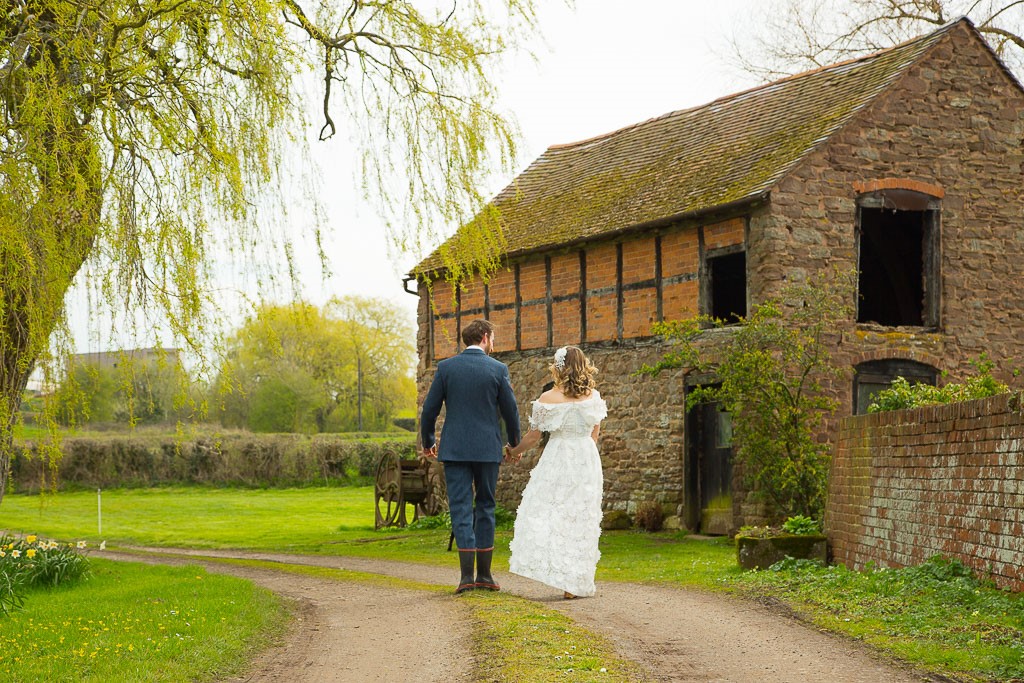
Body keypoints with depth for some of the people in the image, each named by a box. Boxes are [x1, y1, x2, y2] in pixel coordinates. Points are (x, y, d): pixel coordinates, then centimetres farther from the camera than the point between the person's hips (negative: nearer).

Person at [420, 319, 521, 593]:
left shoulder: (446, 367, -1)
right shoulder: (498, 370, -2)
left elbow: (429, 410, 1)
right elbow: (510, 412, 3)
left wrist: (427, 443, 16)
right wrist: (514, 442, 21)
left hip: (454, 448, 0)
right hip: (488, 449, 0)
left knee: (461, 509, 0)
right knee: (485, 508, 11)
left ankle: (467, 575, -10)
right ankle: (484, 575, 11)